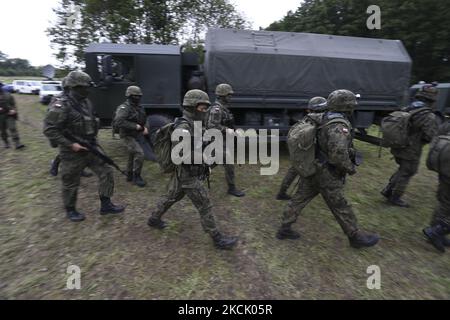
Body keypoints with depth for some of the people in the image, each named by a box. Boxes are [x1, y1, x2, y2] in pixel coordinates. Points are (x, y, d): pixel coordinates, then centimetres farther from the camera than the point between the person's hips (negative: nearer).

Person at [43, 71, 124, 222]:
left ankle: (106, 205, 15)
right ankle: (70, 210, 32)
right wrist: (71, 144, -22)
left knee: (106, 172, 4)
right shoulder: (61, 106, -18)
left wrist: (93, 140, 12)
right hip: (73, 152, -7)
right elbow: (49, 129, -20)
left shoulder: (86, 103, 6)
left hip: (90, 148, 7)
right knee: (71, 183, 9)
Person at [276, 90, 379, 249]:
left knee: (299, 199, 13)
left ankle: (285, 229, 22)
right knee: (341, 207, 9)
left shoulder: (325, 120, 7)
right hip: (326, 174, -9)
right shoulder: (339, 126, -23)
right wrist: (351, 167, -14)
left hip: (312, 169, 9)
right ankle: (356, 236, 29)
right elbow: (338, 154, -32)